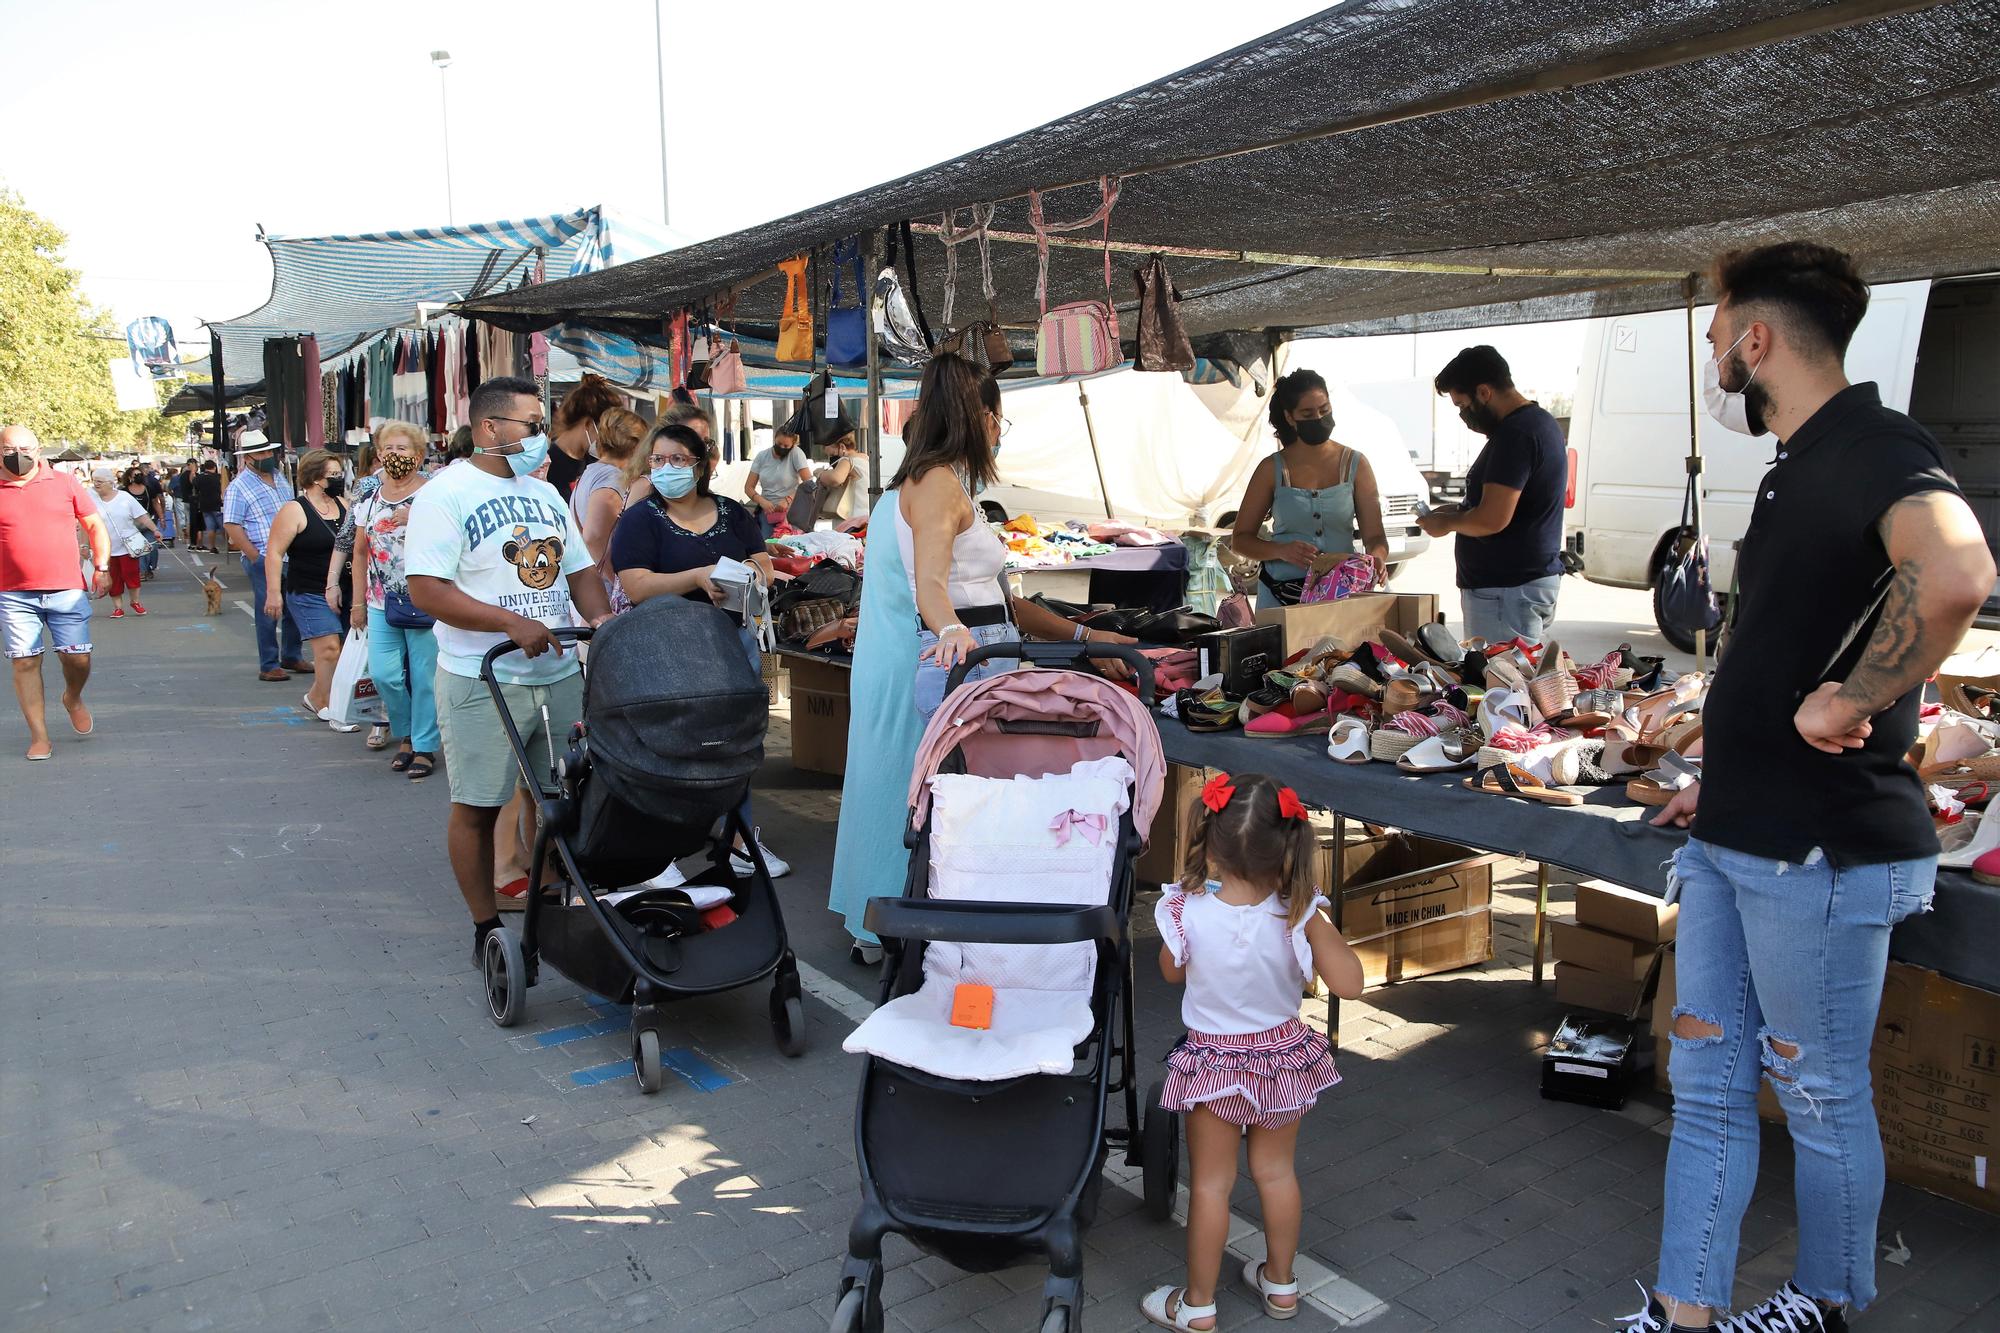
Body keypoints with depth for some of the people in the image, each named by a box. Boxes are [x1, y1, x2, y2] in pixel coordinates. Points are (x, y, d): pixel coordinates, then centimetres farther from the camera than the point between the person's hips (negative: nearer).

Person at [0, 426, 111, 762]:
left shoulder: (65, 483, 5)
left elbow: (95, 526, 10)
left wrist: (102, 565, -1)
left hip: (67, 591, 0)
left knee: (77, 659, 0)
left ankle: (73, 699, 34)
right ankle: (39, 737, 9)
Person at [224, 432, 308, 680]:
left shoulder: (280, 479, 14)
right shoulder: (239, 487, -7)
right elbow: (231, 525, -12)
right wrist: (255, 557, -16)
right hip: (262, 559, -7)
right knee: (268, 612, -2)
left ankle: (290, 657, 26)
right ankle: (268, 666, 6)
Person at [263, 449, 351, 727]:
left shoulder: (343, 505, 8)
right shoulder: (295, 510, -10)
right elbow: (274, 552, -11)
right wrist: (273, 593, -16)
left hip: (340, 592, 6)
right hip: (309, 593, -6)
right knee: (329, 648, -12)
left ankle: (316, 697, 26)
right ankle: (332, 708, -1)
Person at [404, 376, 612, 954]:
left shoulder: (545, 494, 14)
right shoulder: (446, 494, -8)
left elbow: (579, 570, 17)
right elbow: (427, 590, -17)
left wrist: (600, 615, -4)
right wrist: (511, 622, -26)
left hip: (560, 674, 6)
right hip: (483, 682, -6)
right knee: (478, 807, 3)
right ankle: (486, 927, 16)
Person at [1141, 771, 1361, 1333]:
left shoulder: (1187, 911, -25)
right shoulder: (1299, 915, -23)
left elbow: (1172, 972, -5)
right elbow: (1349, 984, -16)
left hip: (1212, 1060, -2)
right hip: (1284, 1055, 2)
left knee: (1210, 1182, 14)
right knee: (1276, 1171, 22)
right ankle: (1280, 1283, 41)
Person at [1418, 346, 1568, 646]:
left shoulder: (1515, 434, -19)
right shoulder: (1540, 421, 15)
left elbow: (1492, 520, -24)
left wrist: (1447, 523, -6)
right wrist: (1461, 511, 16)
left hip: (1506, 591, -11)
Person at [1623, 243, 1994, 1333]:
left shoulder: (1875, 447, -15)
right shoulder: (1799, 466, 15)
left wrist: (1845, 708, -27)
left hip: (1819, 855, -9)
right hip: (1732, 842, 9)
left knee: (1822, 1099, 10)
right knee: (1707, 1087, 12)